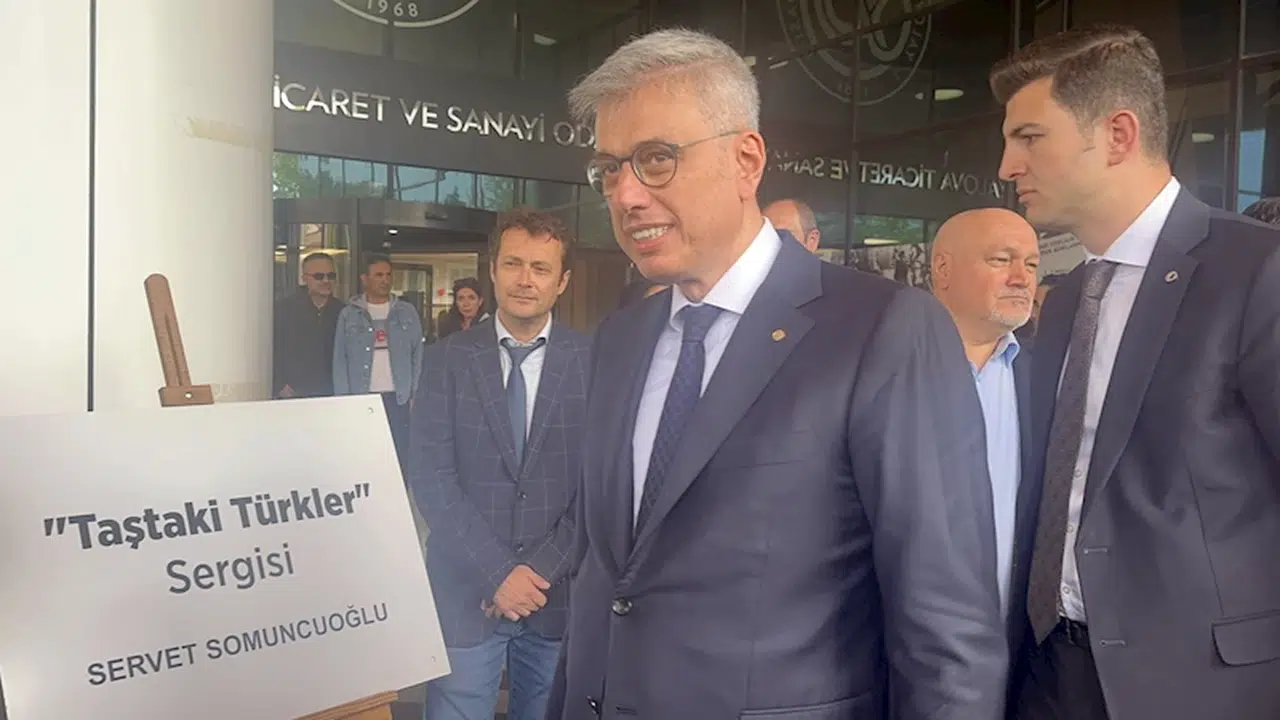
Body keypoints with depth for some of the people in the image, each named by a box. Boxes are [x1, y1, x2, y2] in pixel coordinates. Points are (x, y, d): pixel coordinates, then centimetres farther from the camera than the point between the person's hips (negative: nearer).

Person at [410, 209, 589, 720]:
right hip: (465, 589, 0)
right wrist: (498, 571, -13)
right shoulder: (447, 359, -1)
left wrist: (542, 569, -10)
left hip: (560, 591, 1)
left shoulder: (593, 362, -2)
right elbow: (430, 477, -6)